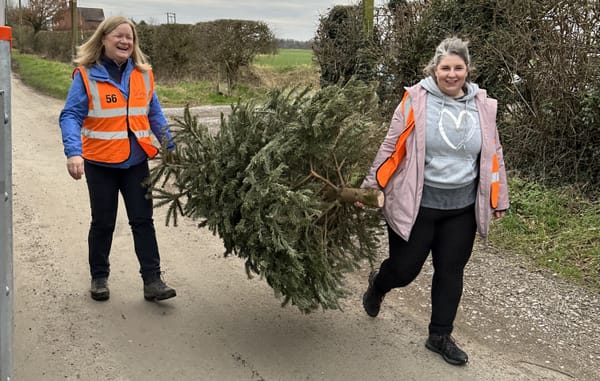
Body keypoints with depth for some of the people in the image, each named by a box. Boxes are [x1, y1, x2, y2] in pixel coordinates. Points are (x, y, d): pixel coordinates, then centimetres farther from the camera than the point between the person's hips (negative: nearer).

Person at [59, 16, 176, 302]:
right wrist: (73, 152, -29)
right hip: (100, 162, -3)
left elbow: (154, 115, 12)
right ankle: (99, 277, 27)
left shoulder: (143, 74, 4)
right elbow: (70, 116, -14)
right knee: (103, 223, 10)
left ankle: (152, 281, 10)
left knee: (143, 221, 4)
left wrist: (170, 147, 9)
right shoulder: (86, 75, -8)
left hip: (136, 161, 3)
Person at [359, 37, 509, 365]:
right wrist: (371, 187, -3)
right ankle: (377, 285, 43)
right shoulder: (416, 100, -10)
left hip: (462, 208, 4)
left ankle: (440, 336, 30)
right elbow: (391, 148, -5)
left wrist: (498, 199, 12)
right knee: (405, 268, 7)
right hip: (416, 205, -3)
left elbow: (492, 154, 9)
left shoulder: (482, 105, 1)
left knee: (450, 272, 12)